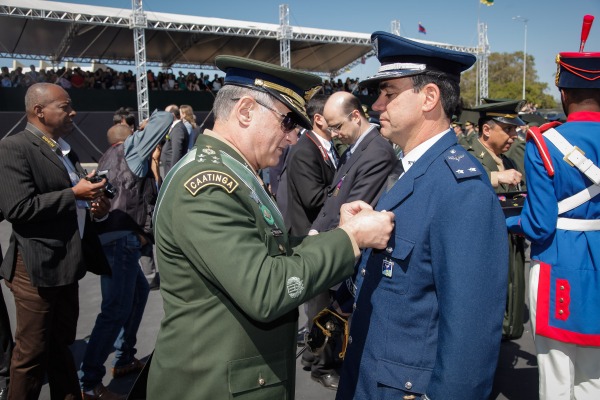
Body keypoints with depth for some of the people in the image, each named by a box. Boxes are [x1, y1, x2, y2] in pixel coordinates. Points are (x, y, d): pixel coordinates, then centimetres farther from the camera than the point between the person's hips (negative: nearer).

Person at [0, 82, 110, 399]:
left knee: (61, 346, 21)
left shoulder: (65, 150, 14)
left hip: (66, 264, 8)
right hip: (38, 266, -8)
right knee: (32, 353, 6)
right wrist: (74, 194, -20)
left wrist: (93, 207, 1)